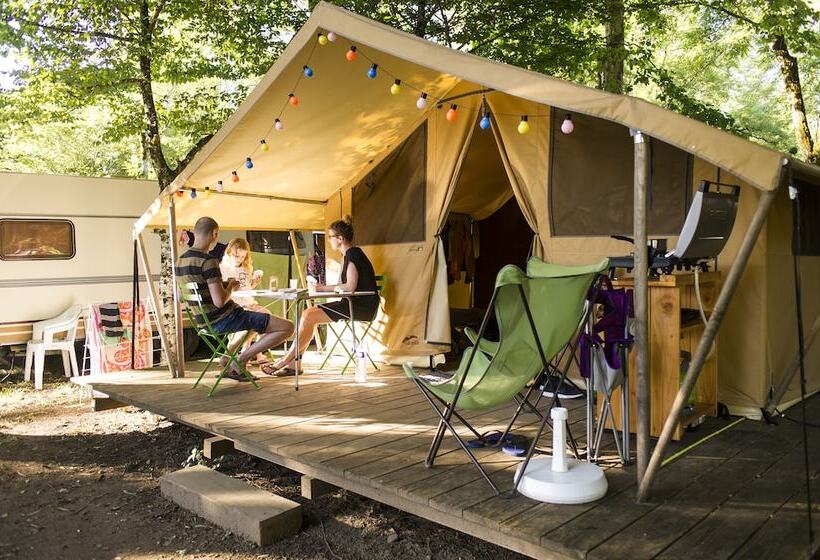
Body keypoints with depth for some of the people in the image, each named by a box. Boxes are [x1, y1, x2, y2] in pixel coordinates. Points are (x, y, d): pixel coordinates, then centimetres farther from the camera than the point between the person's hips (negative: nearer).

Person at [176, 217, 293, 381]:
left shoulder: (180, 261, 6)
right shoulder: (208, 261, -21)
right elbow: (220, 301, -28)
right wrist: (230, 287, -7)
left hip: (204, 321, 9)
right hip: (223, 320, -9)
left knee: (256, 319, 37)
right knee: (287, 327, -10)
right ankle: (241, 359, -4)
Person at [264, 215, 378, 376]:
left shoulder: (353, 253, -12)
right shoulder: (349, 254, 19)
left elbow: (350, 286, -21)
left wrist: (325, 288, -11)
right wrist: (323, 287, 4)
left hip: (362, 307, -10)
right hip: (354, 304, 10)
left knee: (309, 316, -16)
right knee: (308, 313, -1)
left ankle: (287, 360, -3)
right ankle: (293, 363, -4)